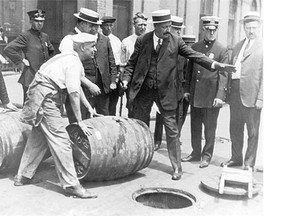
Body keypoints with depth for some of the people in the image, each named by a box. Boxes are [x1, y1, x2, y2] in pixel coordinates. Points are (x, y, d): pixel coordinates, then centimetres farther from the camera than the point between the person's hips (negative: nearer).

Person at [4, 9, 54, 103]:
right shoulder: (25, 37, -9)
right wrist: (21, 60, -15)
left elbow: (51, 51, 30)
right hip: (30, 78, -7)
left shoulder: (45, 36, 12)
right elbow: (8, 49, -18)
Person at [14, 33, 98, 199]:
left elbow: (77, 86, 26)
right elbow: (74, 94, -18)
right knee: (60, 140, -9)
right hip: (46, 98, -11)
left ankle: (23, 176, 29)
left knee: (38, 138, 18)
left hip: (42, 97, 11)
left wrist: (89, 107, 26)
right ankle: (71, 184, -5)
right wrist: (80, 121, -13)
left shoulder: (71, 58, 16)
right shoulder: (74, 63, -15)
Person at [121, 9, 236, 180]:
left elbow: (194, 55, -8)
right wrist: (126, 79, -6)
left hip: (165, 91, -1)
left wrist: (216, 64, -20)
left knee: (172, 130, -1)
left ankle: (177, 167, 10)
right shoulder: (142, 41, 1)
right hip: (143, 90, 2)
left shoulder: (176, 41, -1)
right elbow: (132, 63, 8)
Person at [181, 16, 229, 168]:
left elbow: (223, 75, -8)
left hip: (211, 97, -4)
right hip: (195, 95, 4)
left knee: (210, 128, 5)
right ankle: (196, 153, 28)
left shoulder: (222, 50, -4)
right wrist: (187, 90, 10)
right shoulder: (195, 47, 9)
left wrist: (220, 96, -15)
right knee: (195, 126, 14)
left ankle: (206, 156, 19)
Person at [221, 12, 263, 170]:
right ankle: (236, 158, 28)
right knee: (235, 128, 14)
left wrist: (261, 98, -15)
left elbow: (264, 74, -10)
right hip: (235, 92, 6)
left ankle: (249, 163, 15)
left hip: (251, 94, -6)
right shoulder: (237, 47, 16)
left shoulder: (263, 46, -3)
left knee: (252, 131, 4)